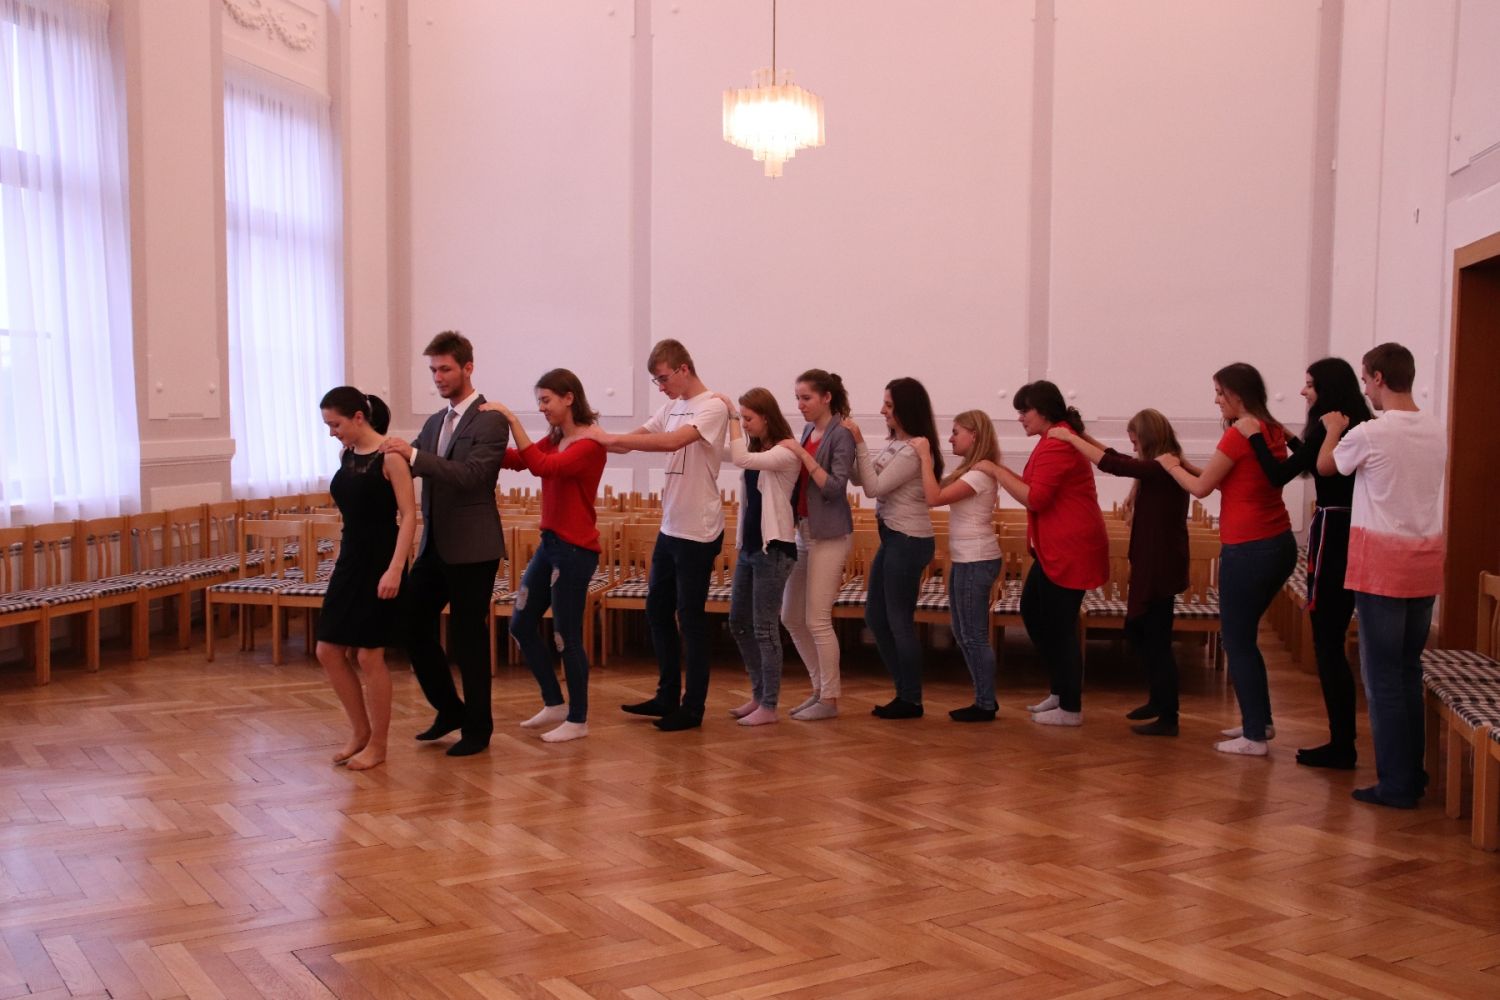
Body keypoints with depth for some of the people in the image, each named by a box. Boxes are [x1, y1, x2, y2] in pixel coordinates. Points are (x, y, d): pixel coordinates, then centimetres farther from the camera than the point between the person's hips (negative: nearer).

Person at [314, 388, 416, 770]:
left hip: (380, 562, -8)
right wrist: (339, 563, 19)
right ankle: (360, 731, 23)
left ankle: (378, 744, 13)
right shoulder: (346, 455, 9)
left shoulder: (390, 456, -13)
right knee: (328, 652, 7)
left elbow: (409, 515, -16)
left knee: (369, 656, -2)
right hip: (350, 560, 8)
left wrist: (395, 569, -24)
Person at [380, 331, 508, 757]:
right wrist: (392, 452, -9)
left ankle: (477, 727, 15)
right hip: (435, 545, 8)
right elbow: (410, 467, 12)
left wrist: (414, 454, -29)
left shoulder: (490, 420, -10)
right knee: (414, 625, 8)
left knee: (468, 636, 0)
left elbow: (471, 475, -22)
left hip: (471, 547, -7)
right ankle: (450, 709, 25)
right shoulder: (435, 422, 14)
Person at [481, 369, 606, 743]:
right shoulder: (554, 440, 11)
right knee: (521, 624, 13)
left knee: (567, 636, 0)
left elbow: (542, 466, -28)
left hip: (575, 550, -9)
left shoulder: (590, 445, -15)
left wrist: (512, 420, -28)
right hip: (550, 543, 9)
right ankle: (555, 705, 27)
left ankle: (577, 719, 15)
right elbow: (516, 460, 1)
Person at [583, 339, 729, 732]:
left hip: (698, 532, -8)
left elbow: (672, 441, -29)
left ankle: (692, 707, 11)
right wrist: (597, 439, -13)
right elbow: (632, 440, 8)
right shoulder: (672, 407, 10)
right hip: (669, 528, 8)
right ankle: (667, 697, 27)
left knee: (690, 617, 0)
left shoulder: (713, 407, -14)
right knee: (658, 611, 15)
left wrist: (610, 438, -29)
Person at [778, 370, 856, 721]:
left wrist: (803, 455, -22)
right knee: (791, 617, 11)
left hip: (829, 536, -8)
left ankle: (829, 699, 8)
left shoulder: (841, 435, -12)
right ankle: (821, 687, 24)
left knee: (817, 620, -4)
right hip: (804, 531, 8)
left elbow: (834, 488, -19)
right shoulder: (809, 431, 9)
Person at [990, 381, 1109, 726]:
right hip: (1055, 548, 11)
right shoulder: (1055, 440, 16)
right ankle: (1060, 692, 26)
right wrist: (1003, 473, 7)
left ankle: (1070, 708, 7)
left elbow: (1035, 498, -23)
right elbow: (1039, 491, 15)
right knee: (1032, 611, 17)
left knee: (1059, 626, -4)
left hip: (1071, 549, -11)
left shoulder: (1057, 445, -18)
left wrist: (998, 471, -17)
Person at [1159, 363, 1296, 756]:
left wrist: (1171, 465, 11)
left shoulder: (1238, 435, -15)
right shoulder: (1272, 432, 10)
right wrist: (1186, 465, 18)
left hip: (1248, 550, -9)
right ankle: (1260, 720, 29)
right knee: (1244, 635, 21)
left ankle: (1255, 736, 7)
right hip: (1280, 545, 9)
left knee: (1238, 643, 3)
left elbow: (1201, 488, -6)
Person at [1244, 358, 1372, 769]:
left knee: (1327, 644, -2)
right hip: (1350, 534, 9)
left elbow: (1279, 476, -14)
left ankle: (1341, 746, 2)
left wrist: (1255, 436, -4)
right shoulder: (1356, 426, 12)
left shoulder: (1326, 427, -14)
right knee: (1333, 642, 14)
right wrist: (1290, 439, 25)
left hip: (1332, 534, -9)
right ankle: (1342, 742, 19)